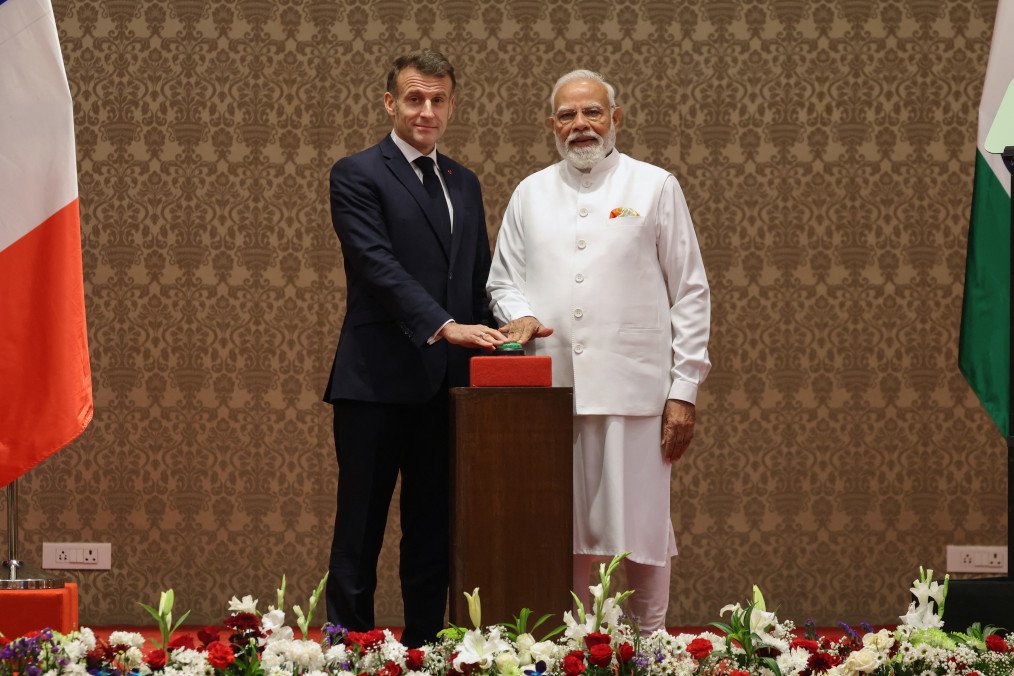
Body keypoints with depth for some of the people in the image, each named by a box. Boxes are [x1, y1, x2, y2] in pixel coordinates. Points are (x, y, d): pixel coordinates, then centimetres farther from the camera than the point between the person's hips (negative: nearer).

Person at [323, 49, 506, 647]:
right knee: (360, 533, -1)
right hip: (378, 380, -6)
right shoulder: (357, 175, -3)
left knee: (434, 533, 9)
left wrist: (488, 348, 8)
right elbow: (378, 265, -15)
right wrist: (444, 325, -25)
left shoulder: (464, 183, 17)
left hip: (447, 384, 6)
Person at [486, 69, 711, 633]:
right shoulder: (531, 194, 15)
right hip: (552, 390, 3)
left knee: (641, 533, -2)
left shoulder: (654, 187, 6)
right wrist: (520, 314, -5)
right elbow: (504, 280, 20)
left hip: (632, 390, -3)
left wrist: (684, 390, -3)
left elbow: (691, 294, 4)